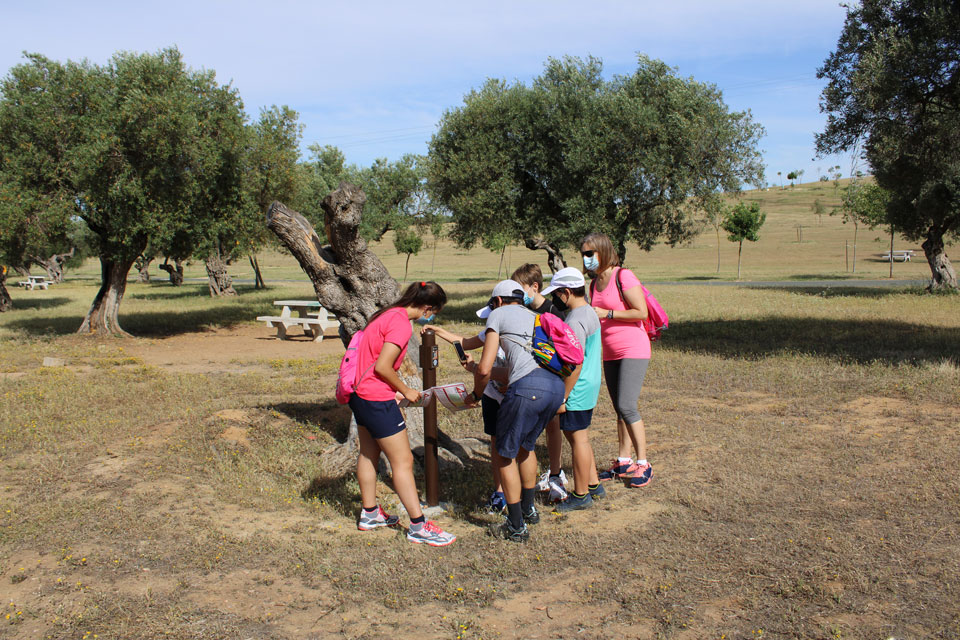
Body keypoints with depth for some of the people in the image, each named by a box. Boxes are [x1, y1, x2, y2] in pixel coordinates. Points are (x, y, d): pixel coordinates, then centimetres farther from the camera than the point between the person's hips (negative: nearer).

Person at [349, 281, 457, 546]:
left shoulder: (389, 314, 10)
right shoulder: (401, 324, -18)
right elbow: (382, 367, -23)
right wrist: (405, 390, -8)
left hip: (360, 393, 11)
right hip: (377, 399, -10)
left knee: (369, 453, 21)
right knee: (403, 461, -3)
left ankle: (370, 514, 35)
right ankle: (419, 527, 3)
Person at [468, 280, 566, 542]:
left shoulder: (498, 314, 13)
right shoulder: (535, 317, 33)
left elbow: (485, 368, 4)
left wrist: (476, 395, 23)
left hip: (528, 387, -7)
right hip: (557, 386, 7)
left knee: (506, 454, 11)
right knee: (525, 446, 29)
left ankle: (517, 527, 17)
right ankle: (528, 510, 42)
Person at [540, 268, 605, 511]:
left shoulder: (575, 321, -21)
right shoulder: (589, 313, 10)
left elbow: (575, 365, -24)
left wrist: (563, 398, -21)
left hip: (577, 390, -10)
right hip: (590, 386, 10)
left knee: (577, 438, 2)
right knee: (579, 437, 20)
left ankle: (581, 495, 14)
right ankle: (593, 485, 30)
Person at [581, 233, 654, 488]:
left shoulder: (623, 276, -13)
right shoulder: (595, 283, 11)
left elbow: (641, 312, -19)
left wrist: (606, 313, -18)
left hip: (633, 350, -8)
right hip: (610, 353, 8)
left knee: (627, 406, -13)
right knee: (620, 409, 12)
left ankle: (643, 464, -3)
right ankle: (623, 462, 20)